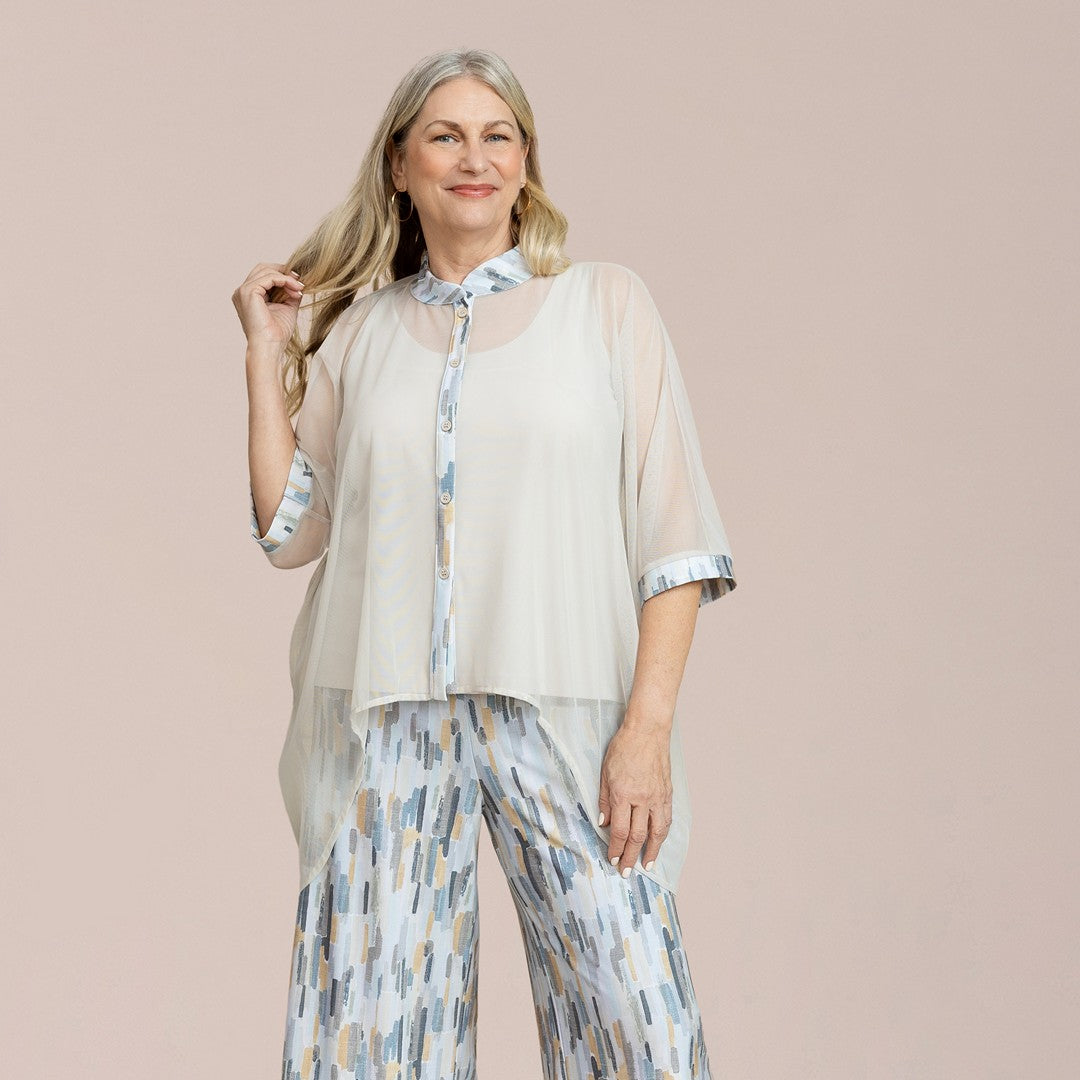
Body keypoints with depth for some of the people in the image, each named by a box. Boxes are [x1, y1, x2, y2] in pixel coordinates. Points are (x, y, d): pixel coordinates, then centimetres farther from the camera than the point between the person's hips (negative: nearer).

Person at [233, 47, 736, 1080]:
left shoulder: (606, 305, 6)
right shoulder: (358, 329, 13)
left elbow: (674, 537, 1)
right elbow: (290, 530, 9)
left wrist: (649, 725, -9)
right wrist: (265, 353, 8)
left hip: (566, 718, -2)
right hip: (384, 725, 2)